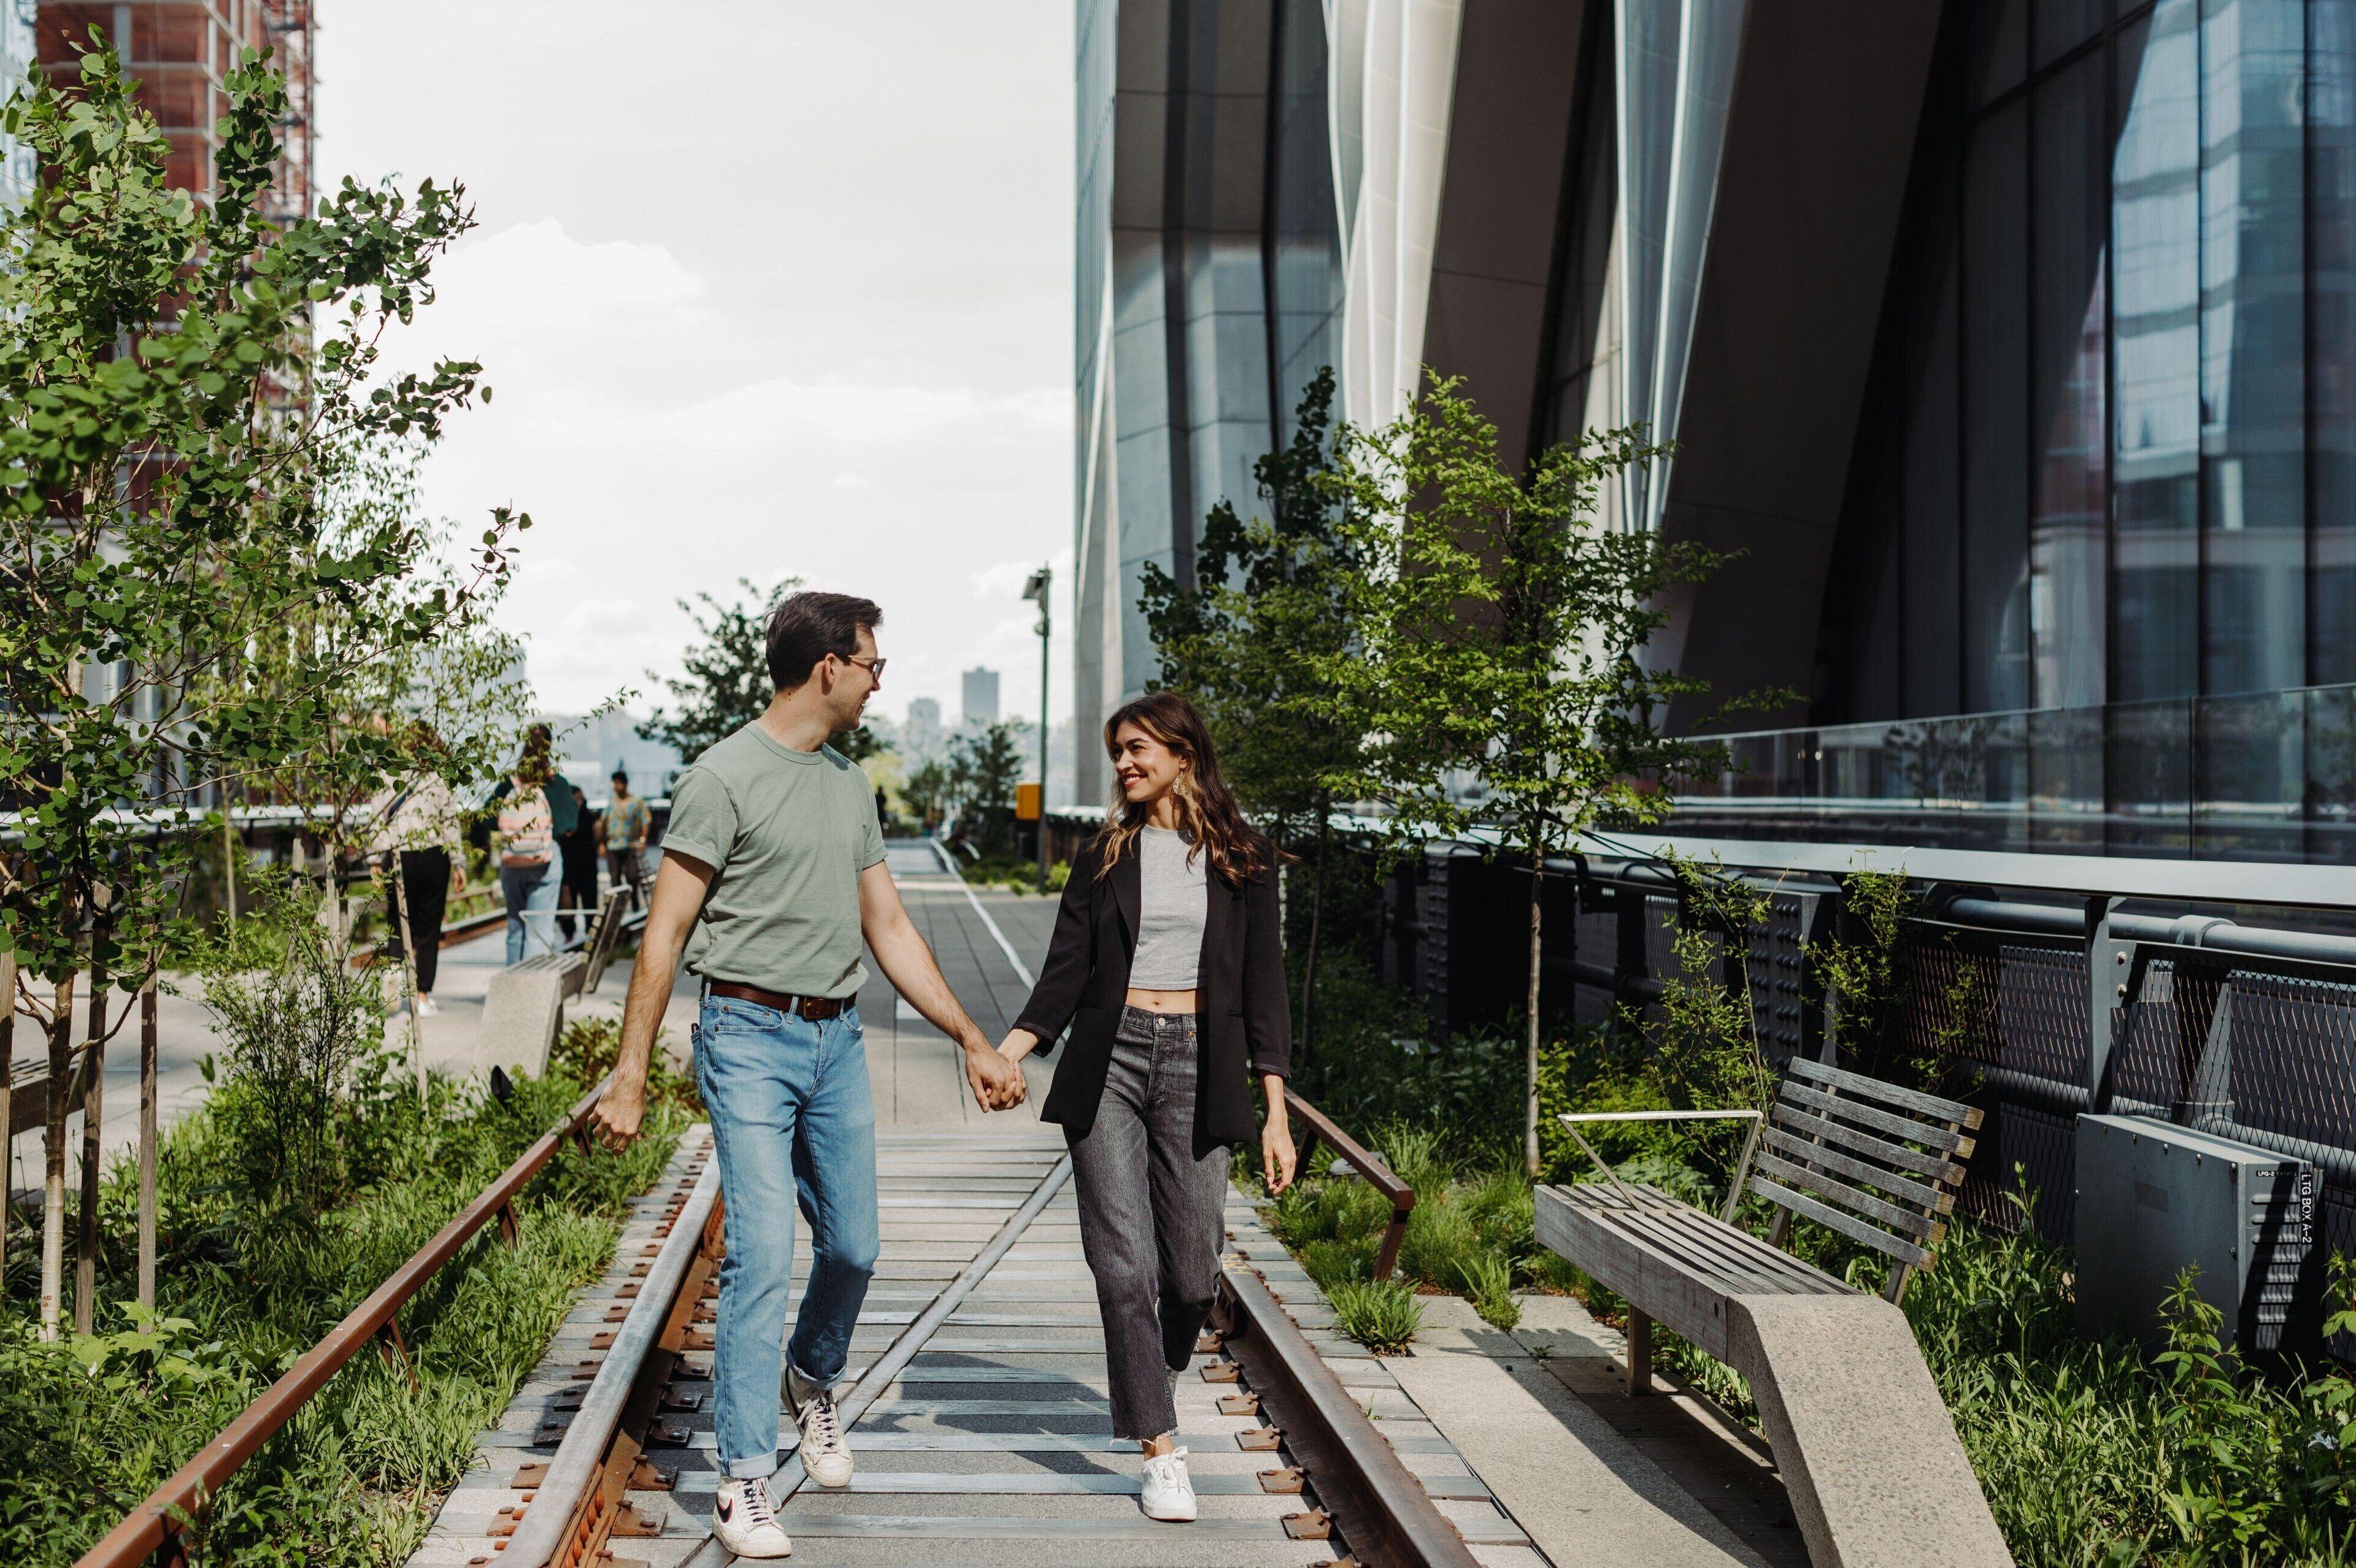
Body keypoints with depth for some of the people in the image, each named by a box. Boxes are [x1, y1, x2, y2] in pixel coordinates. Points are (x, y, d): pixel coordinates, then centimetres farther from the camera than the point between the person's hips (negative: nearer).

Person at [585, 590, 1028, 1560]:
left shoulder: (849, 785, 14)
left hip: (839, 1041, 7)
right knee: (762, 1255, -10)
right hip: (751, 1040, -7)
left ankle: (812, 1381, 40)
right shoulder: (726, 778, -9)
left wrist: (974, 1042, 16)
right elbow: (665, 934, -10)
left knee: (852, 1248, 10)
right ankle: (744, 1482, -3)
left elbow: (890, 929, 19)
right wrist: (629, 1078, -13)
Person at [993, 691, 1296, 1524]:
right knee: (1124, 1262, -7)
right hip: (1108, 1065, 1)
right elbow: (1066, 973, 6)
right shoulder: (1104, 855, 10)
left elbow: (1263, 987, 5)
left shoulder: (1241, 859, 6)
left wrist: (1276, 1113, -1)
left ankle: (1152, 1382, 32)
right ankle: (1161, 1448, 0)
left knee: (1192, 1266, 1)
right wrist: (1008, 1050, -11)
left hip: (1197, 1067, -1)